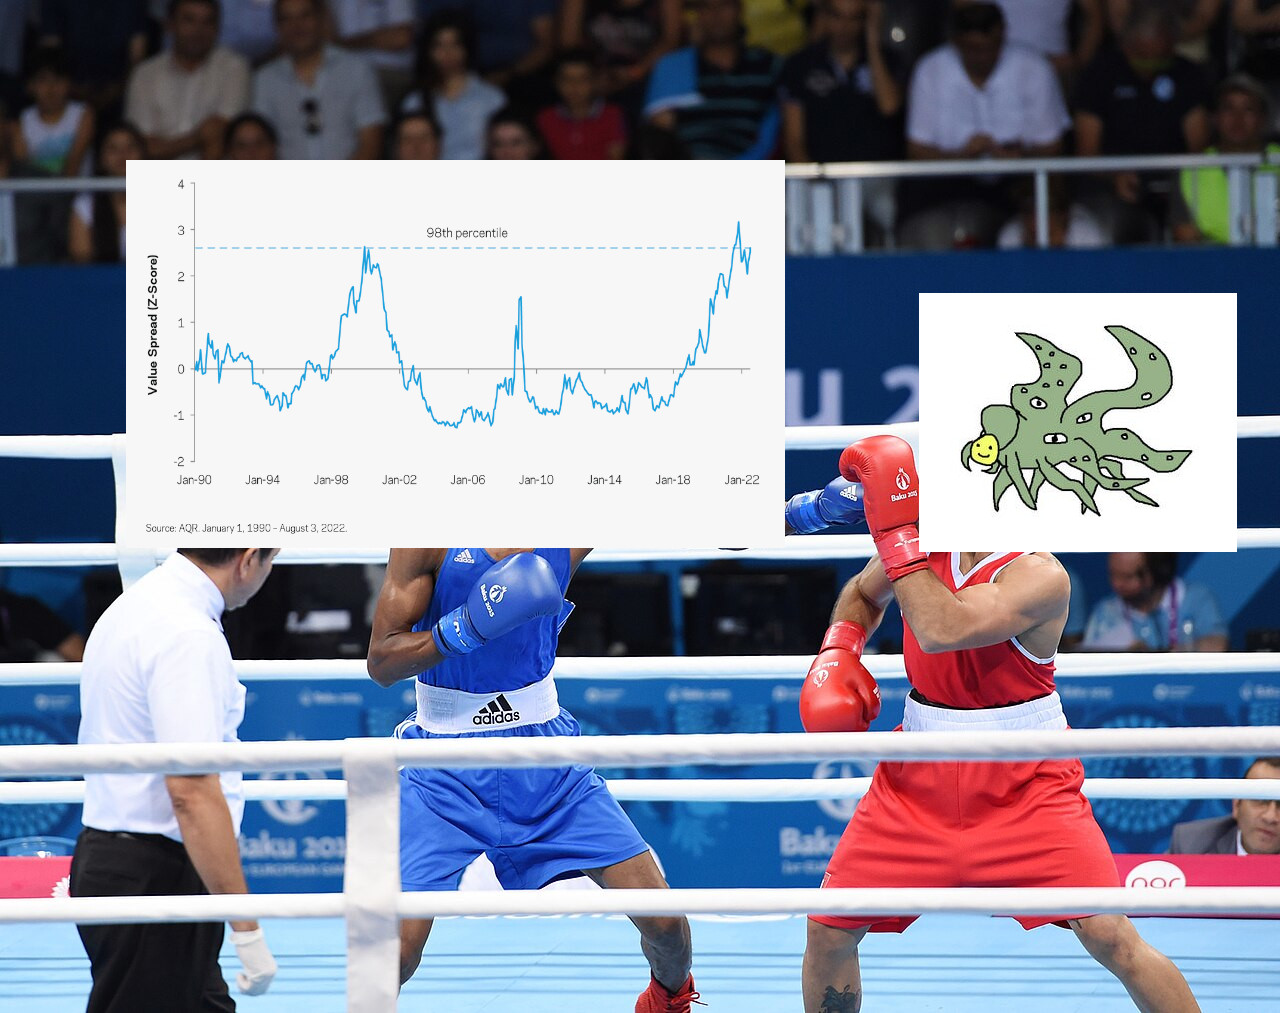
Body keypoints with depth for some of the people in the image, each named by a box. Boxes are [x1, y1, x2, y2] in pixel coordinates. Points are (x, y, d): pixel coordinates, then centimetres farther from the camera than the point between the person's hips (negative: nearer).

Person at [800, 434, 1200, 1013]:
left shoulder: (1040, 575, -21)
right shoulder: (922, 535, -2)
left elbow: (941, 630, -36)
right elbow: (863, 594, 22)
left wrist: (896, 530, -31)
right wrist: (837, 655, 2)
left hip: (1025, 788, -5)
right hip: (919, 780, 5)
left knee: (1110, 937, -16)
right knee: (828, 932, 1)